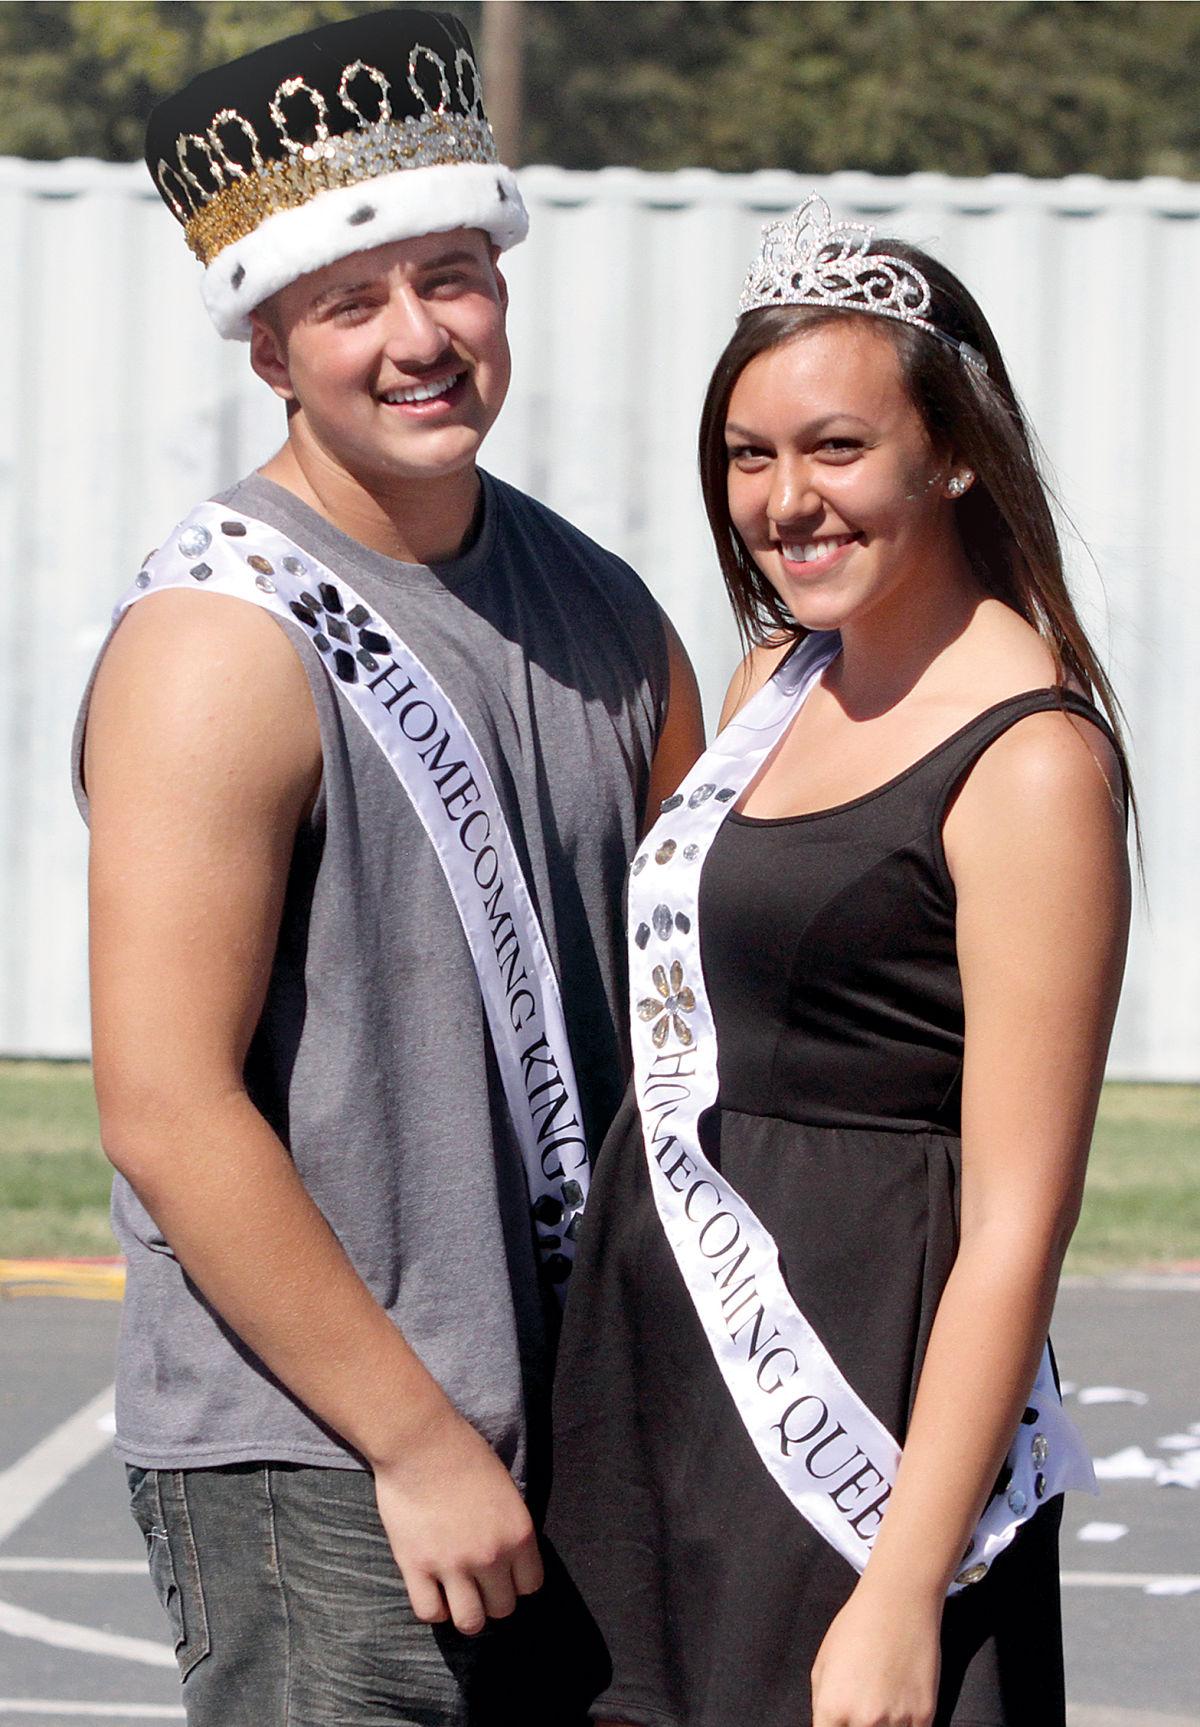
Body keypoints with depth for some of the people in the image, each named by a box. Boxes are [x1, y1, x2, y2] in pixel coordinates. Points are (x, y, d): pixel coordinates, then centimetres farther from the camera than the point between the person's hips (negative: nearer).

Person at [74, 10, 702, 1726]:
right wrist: (421, 1441, -16)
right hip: (315, 1475, -7)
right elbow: (167, 1116, -17)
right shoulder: (223, 643, -12)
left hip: (576, 1451, 7)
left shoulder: (602, 618, 10)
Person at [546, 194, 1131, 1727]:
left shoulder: (1031, 764, -14)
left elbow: (1015, 1228, -17)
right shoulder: (777, 682, 11)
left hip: (857, 1407, -8)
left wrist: (902, 1596, -22)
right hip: (659, 1371, 8)